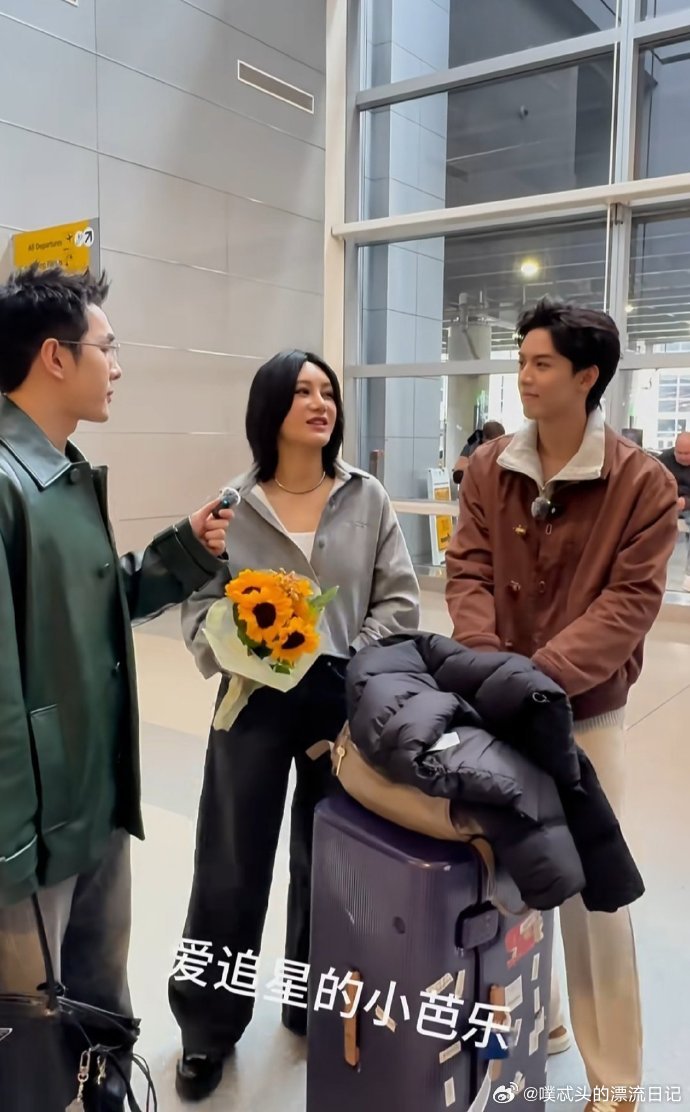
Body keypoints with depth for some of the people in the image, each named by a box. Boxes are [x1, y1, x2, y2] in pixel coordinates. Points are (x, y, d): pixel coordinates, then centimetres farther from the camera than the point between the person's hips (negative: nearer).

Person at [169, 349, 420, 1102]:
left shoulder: (367, 498, 0)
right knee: (231, 865, 8)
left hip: (345, 702, 2)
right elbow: (199, 606, -2)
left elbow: (398, 600, 0)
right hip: (255, 701, -1)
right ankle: (209, 1024, 31)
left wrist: (355, 668, -11)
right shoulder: (234, 504, -3)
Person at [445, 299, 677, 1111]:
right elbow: (467, 572, -4)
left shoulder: (641, 481, -9)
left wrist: (545, 674, -25)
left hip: (585, 708, -3)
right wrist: (485, 666, -19)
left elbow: (631, 599, -14)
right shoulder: (488, 468, 1)